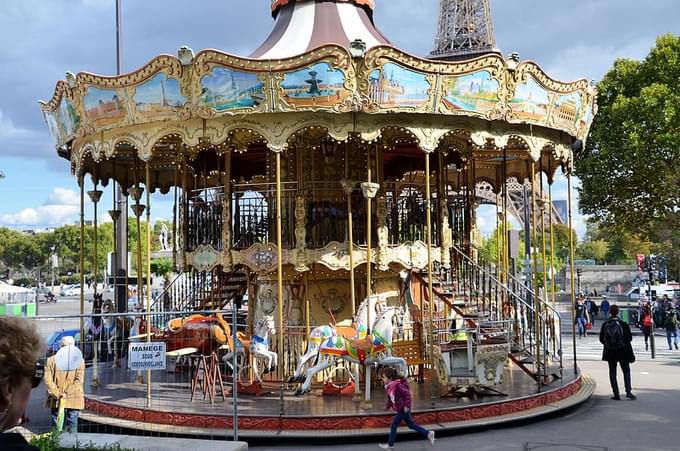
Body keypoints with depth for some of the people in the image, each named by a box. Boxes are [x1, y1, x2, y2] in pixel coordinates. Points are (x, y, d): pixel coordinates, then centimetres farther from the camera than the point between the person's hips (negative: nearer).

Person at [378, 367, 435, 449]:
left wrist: (406, 405, -24)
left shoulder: (397, 385, -22)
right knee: (411, 424, 16)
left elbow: (407, 394, -24)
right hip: (400, 409, 10)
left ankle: (390, 445, 10)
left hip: (403, 409, -10)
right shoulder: (390, 386, 7)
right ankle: (428, 433, 22)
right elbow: (390, 398, 18)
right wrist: (387, 406, 13)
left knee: (393, 426, -1)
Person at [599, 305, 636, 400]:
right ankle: (628, 391, -1)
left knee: (612, 372, 9)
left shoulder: (605, 325, -6)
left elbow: (601, 339, -1)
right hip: (622, 351, -1)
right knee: (626, 371, 11)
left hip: (610, 352, 1)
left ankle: (616, 394, 7)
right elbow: (629, 338, -8)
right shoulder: (623, 324, -12)